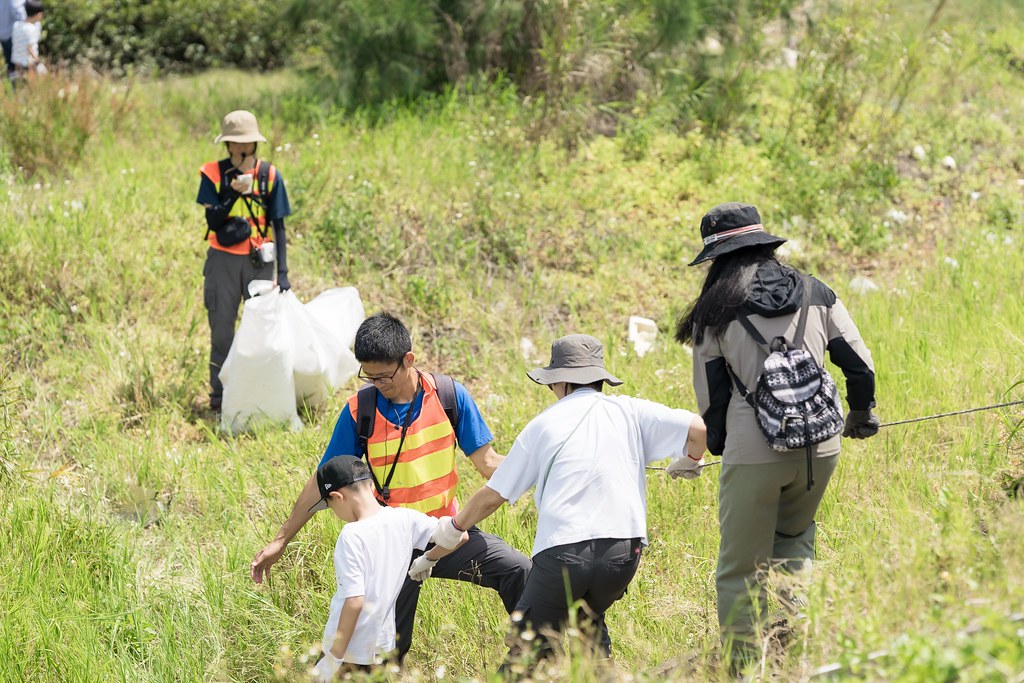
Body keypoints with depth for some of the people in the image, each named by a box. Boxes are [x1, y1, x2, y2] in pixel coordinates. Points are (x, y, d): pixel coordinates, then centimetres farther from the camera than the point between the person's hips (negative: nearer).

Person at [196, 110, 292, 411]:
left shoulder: (269, 176, -2)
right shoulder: (214, 174, -3)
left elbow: (278, 226, 1)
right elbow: (212, 220, -11)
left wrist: (282, 271, -4)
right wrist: (235, 192, -25)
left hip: (259, 261, 0)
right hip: (223, 260, 0)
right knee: (221, 326, 1)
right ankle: (219, 394, 9)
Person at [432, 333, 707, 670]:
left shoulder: (543, 424, 12)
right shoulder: (629, 412, 12)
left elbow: (492, 496, 14)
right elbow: (698, 429, 2)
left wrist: (454, 527, 31)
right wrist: (689, 462, 24)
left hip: (561, 552, -2)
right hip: (622, 551, 2)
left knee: (530, 645, 3)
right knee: (589, 624, 26)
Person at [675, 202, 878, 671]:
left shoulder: (715, 312, 0)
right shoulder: (816, 295, 8)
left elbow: (711, 397, 3)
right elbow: (860, 366, 11)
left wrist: (715, 446, 22)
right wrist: (861, 416, 30)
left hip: (753, 455, -4)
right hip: (818, 450, 4)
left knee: (740, 571, 8)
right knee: (793, 544, 27)